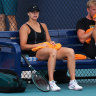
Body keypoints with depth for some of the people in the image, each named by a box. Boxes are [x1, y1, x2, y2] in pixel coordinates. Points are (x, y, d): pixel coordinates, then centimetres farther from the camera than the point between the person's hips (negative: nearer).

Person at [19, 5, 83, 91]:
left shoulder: (43, 25, 28)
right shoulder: (25, 27, 7)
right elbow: (23, 46, -3)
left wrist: (51, 43, 4)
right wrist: (39, 45, -12)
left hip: (47, 50, 6)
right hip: (34, 53, -6)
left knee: (70, 51, -20)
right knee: (53, 51, -40)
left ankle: (72, 82, -24)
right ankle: (51, 83, -42)